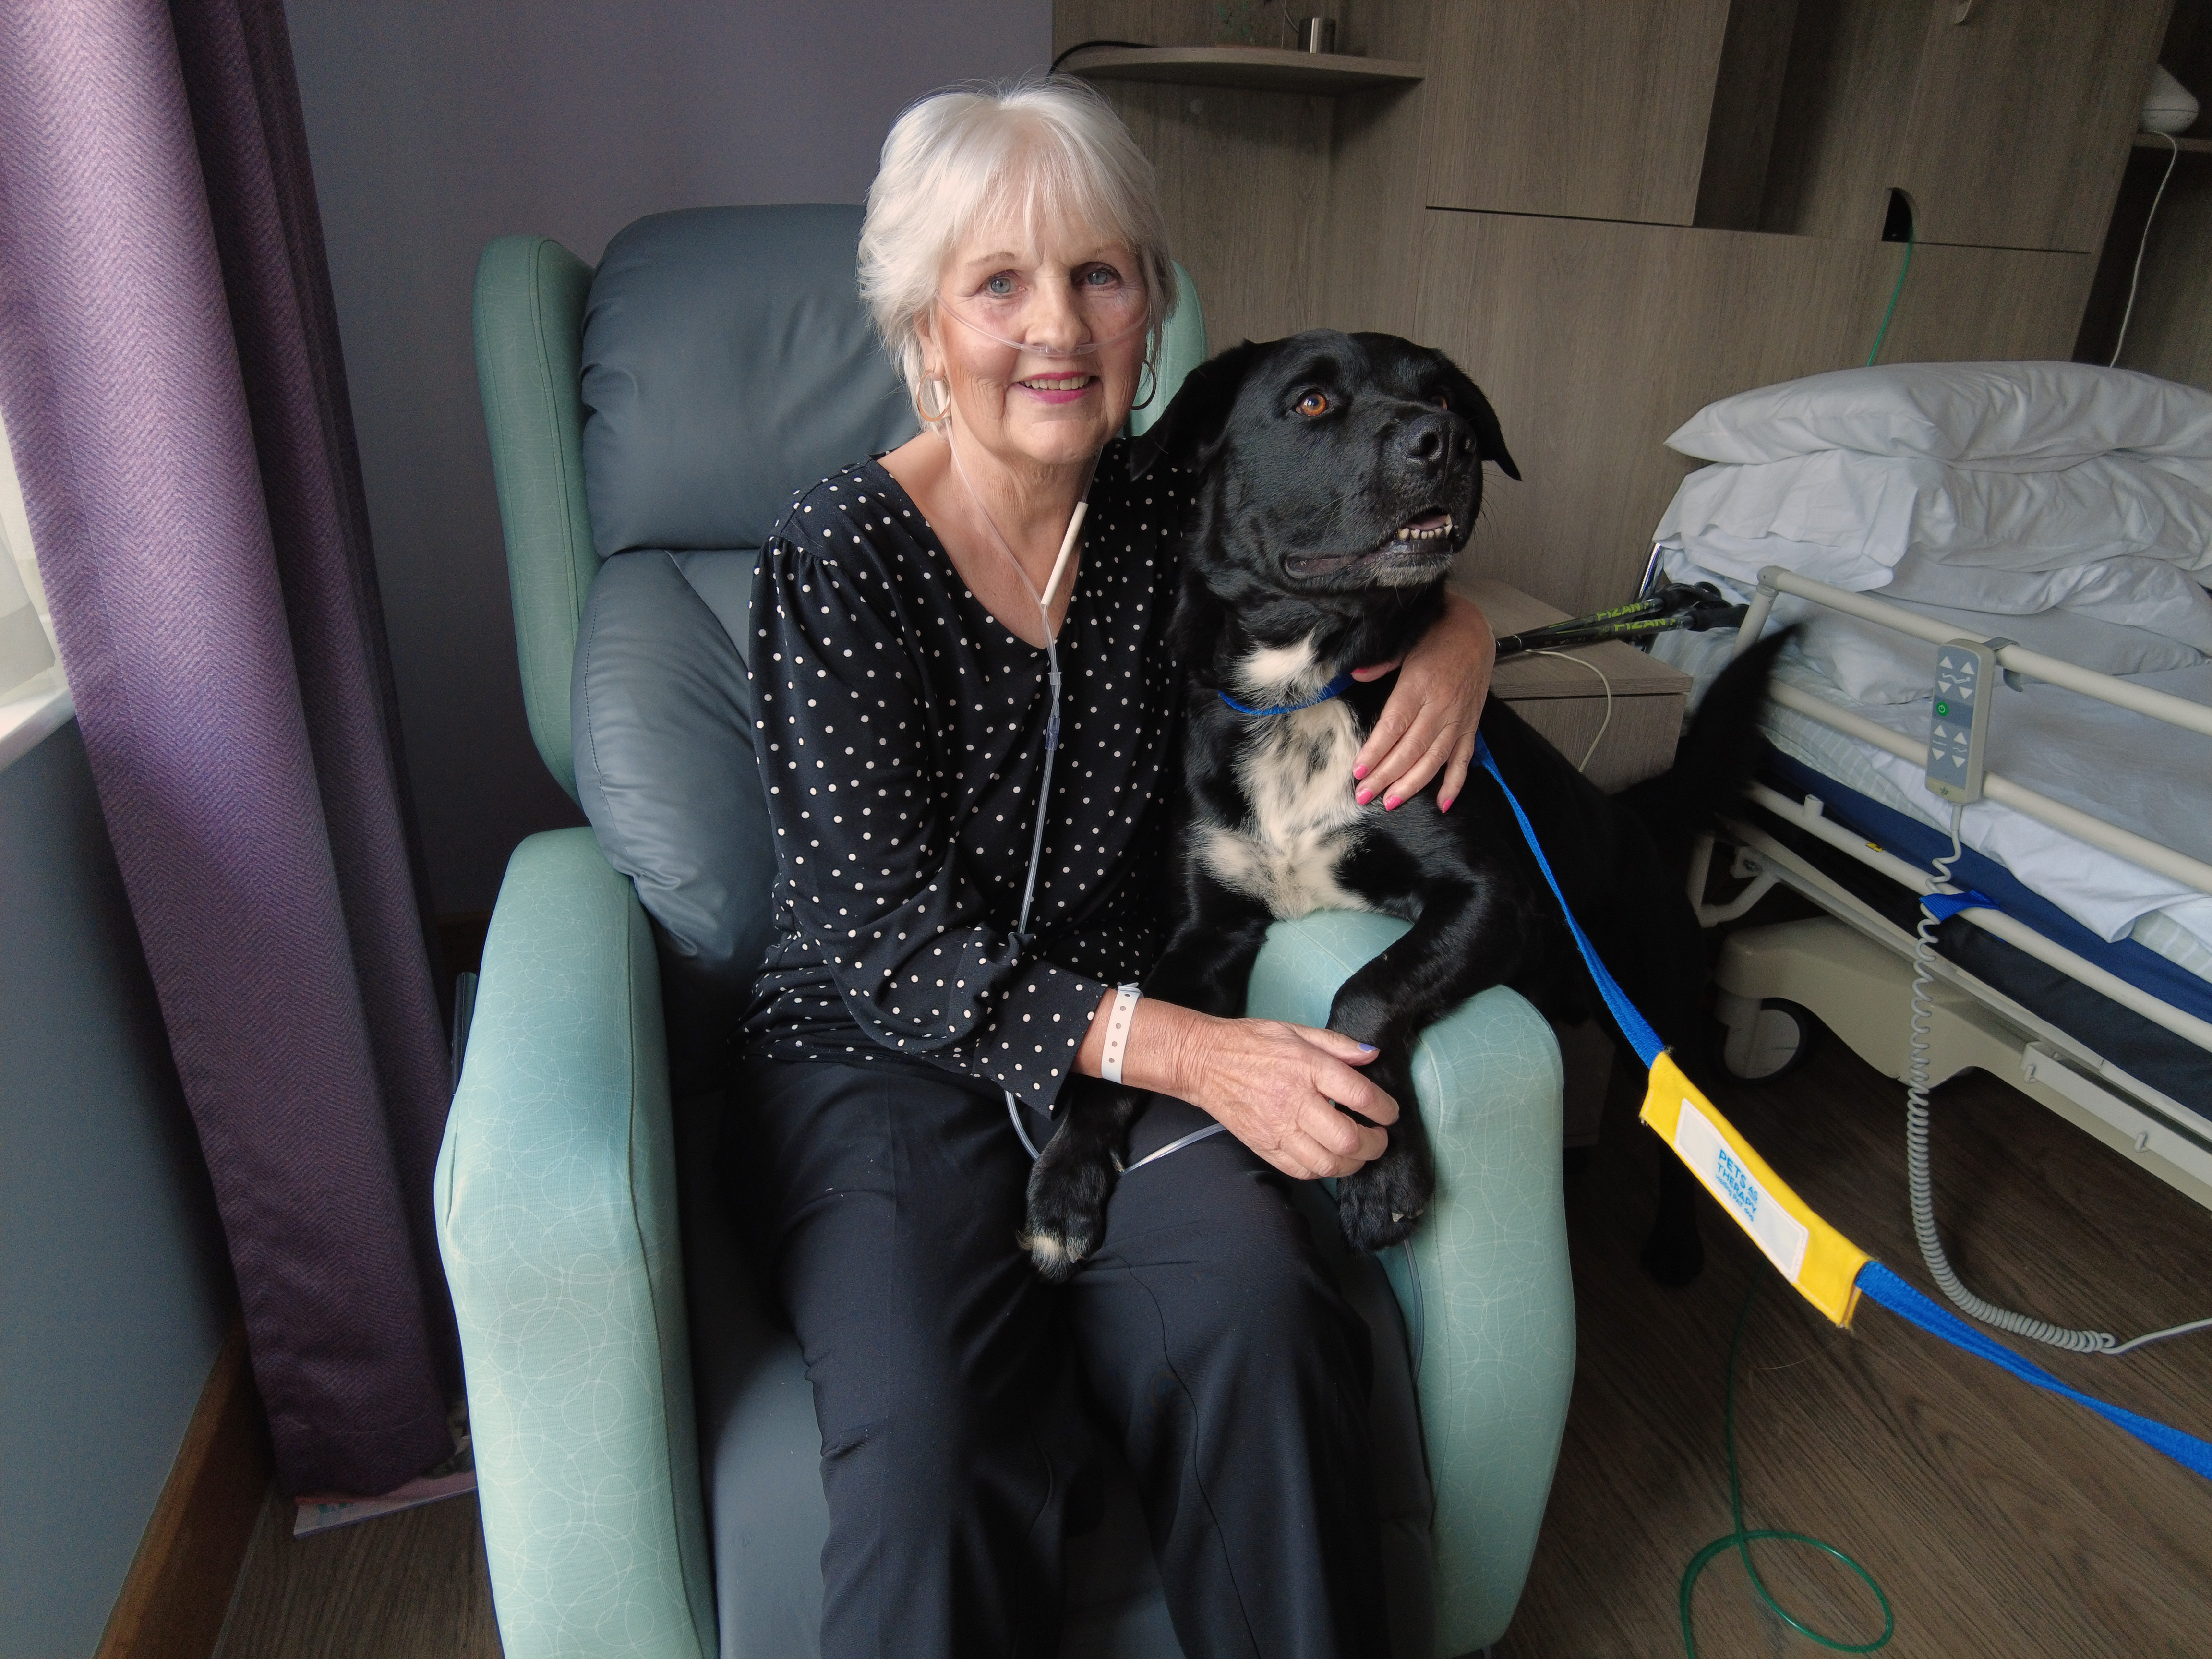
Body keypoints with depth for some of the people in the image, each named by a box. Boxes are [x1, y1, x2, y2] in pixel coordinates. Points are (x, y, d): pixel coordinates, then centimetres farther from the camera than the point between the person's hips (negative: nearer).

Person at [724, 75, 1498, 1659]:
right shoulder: (840, 558, -9)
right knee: (938, 1436, -31)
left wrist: (1458, 633, -3)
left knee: (1258, 1322, -27)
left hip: (1134, 1035, 4)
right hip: (879, 1053, -3)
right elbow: (894, 940, -14)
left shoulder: (1166, 519, 3)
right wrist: (1190, 1050, -25)